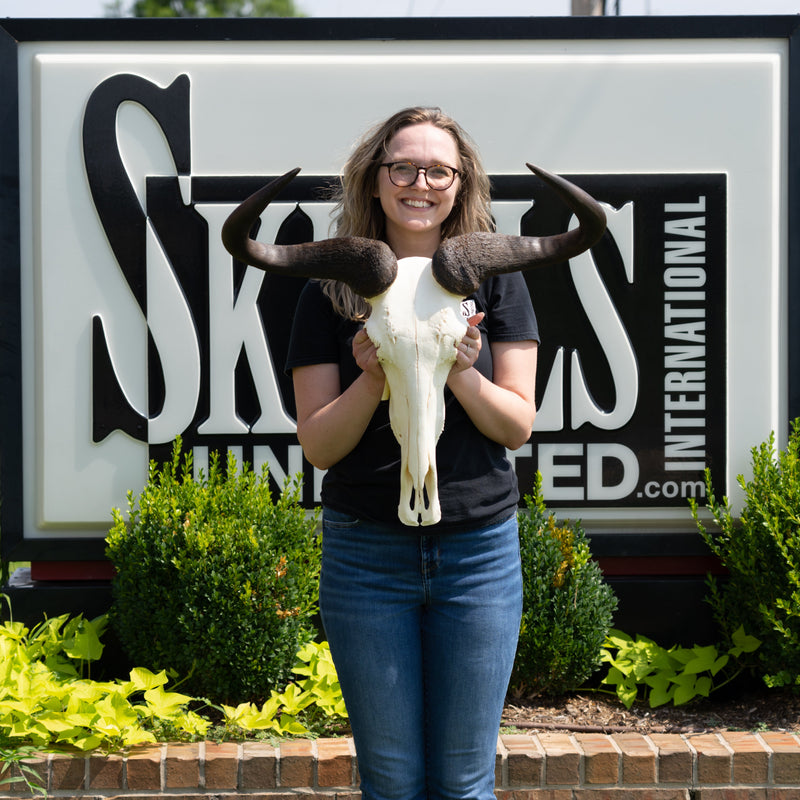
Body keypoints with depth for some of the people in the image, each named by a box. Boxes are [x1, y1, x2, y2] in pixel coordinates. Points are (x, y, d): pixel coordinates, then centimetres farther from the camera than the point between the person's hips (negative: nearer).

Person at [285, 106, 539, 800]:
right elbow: (319, 445, -2)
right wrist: (374, 376, -18)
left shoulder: (495, 279, 2)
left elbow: (518, 425, 0)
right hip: (366, 552, 0)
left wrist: (459, 371, -18)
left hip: (479, 548, 0)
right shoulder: (332, 292, 1)